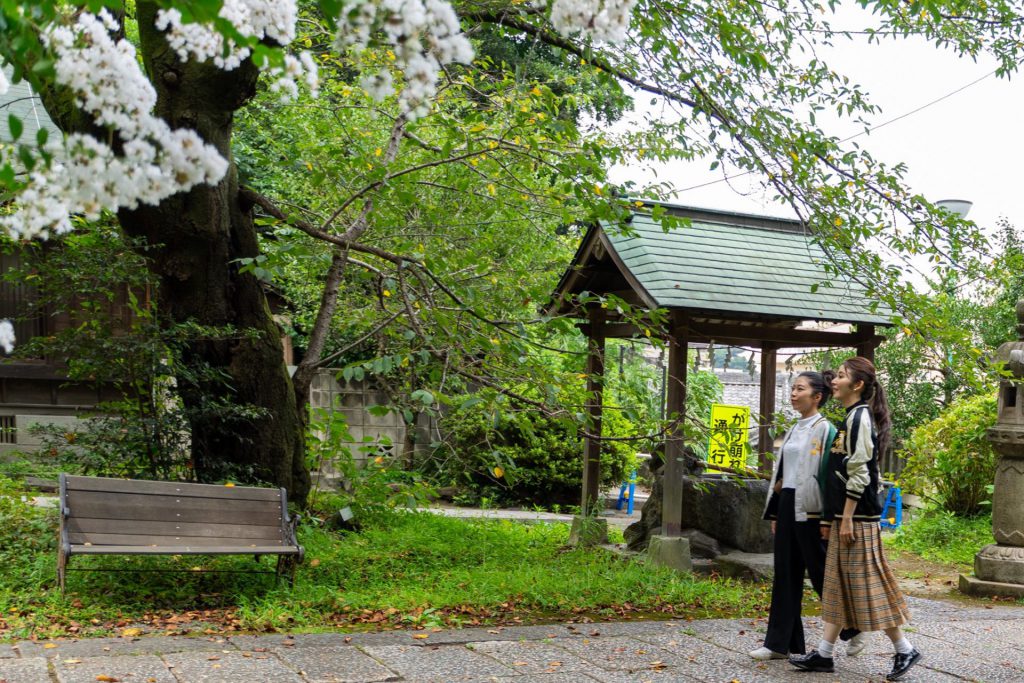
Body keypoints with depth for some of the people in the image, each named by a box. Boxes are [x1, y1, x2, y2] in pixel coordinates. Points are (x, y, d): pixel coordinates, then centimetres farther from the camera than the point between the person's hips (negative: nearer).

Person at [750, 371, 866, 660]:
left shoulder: (824, 429, -10)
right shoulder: (794, 430, 14)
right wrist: (775, 513, 16)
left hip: (809, 510, -8)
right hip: (787, 507, 8)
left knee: (820, 573, 2)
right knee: (785, 574, 7)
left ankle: (853, 631, 21)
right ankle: (780, 643, 11)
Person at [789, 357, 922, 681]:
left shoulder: (860, 416, -13)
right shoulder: (851, 417, 15)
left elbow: (859, 473, -19)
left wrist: (847, 519, -20)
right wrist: (831, 518, 19)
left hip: (858, 516, -10)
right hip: (846, 515, 10)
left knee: (866, 582, -3)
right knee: (837, 584, 10)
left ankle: (905, 650, 7)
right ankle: (823, 654, 14)